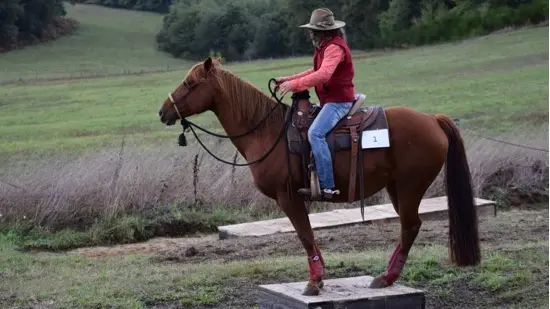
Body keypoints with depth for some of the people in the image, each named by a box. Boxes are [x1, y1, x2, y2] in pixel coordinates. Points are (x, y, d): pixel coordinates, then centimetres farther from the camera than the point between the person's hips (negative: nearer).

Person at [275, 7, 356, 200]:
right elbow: (315, 71, 24)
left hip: (339, 101, -11)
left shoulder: (334, 47, -18)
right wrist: (288, 80, 15)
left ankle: (327, 186, -32)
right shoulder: (325, 47, 15)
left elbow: (323, 74, -33)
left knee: (315, 133, -28)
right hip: (329, 100, 11)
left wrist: (294, 85, -35)